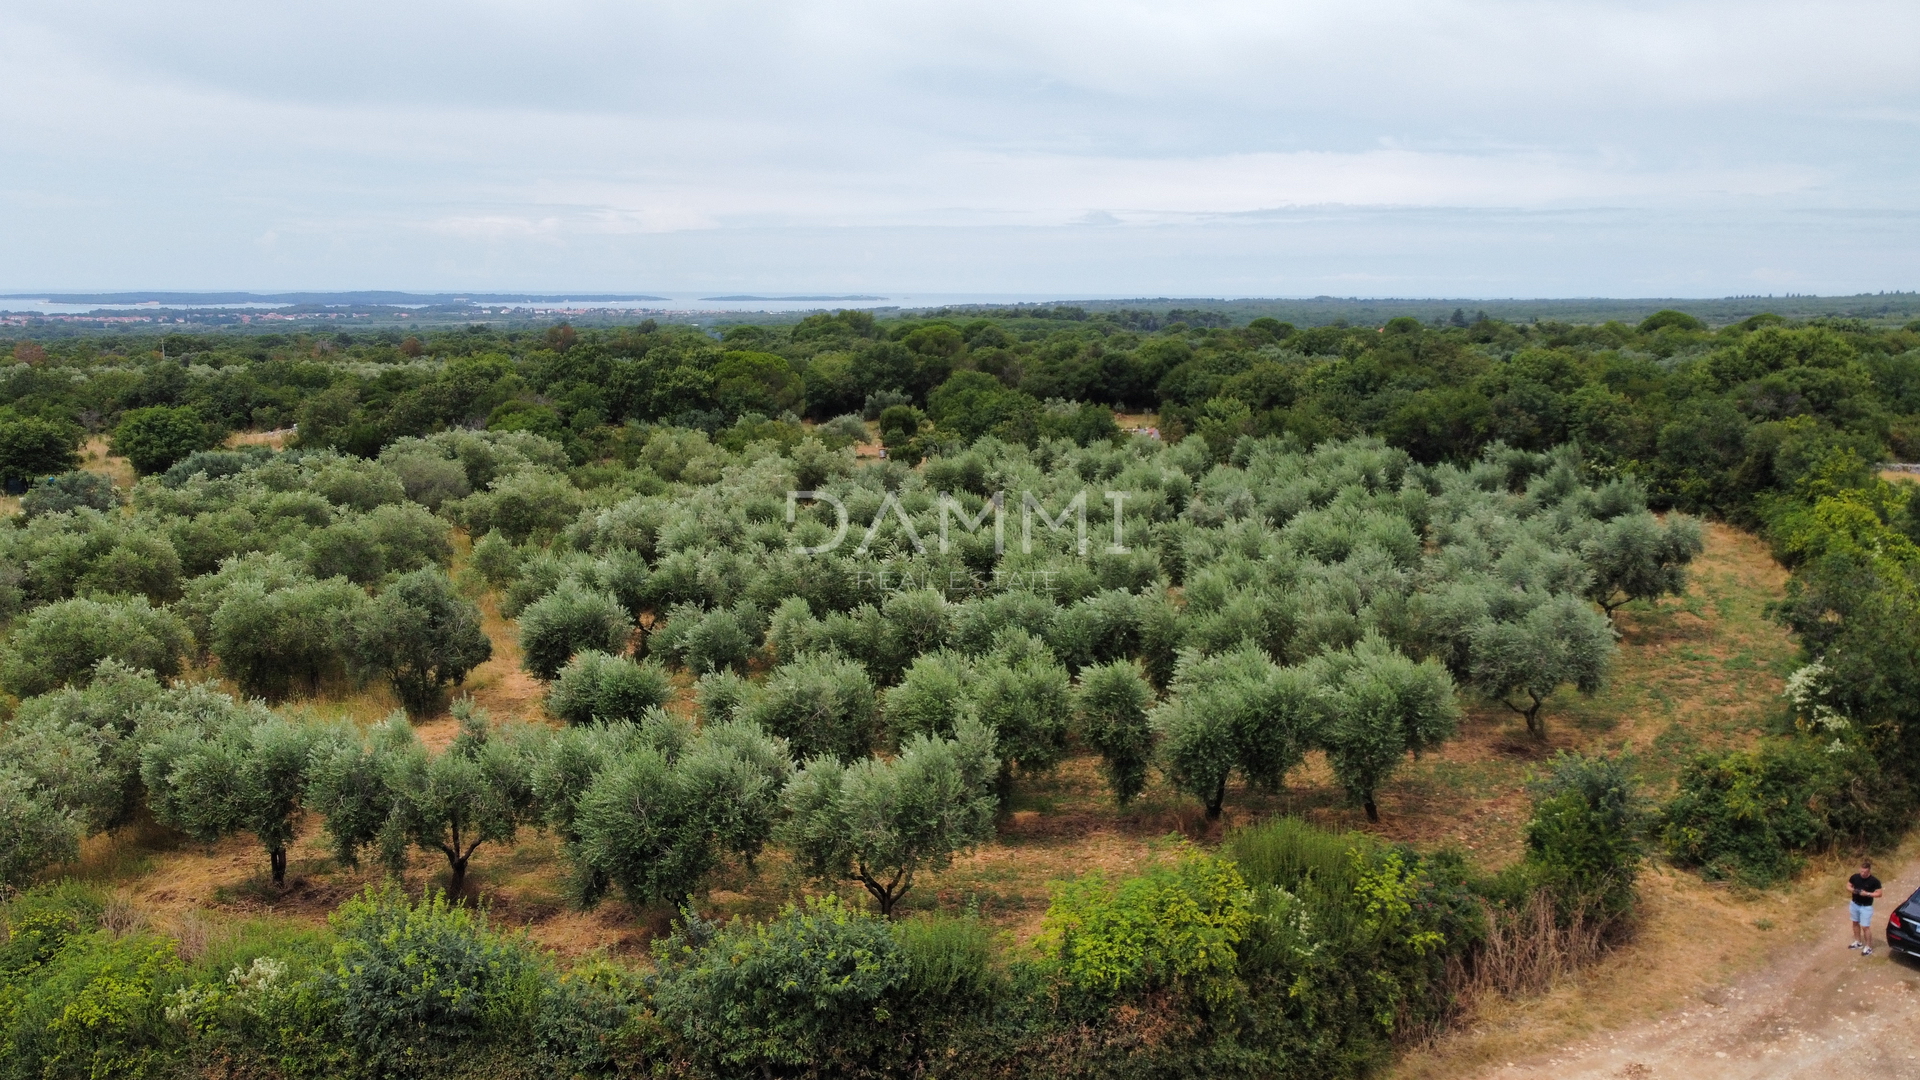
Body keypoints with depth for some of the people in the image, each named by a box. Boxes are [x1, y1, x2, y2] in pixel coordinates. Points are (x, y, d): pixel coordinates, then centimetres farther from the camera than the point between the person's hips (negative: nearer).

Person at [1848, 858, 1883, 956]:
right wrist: (1852, 890, -17)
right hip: (1854, 904, 5)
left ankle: (1868, 948, 11)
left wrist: (1867, 894, -26)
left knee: (1865, 927, -2)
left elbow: (1879, 893, -13)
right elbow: (1848, 886, 5)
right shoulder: (1855, 877, -8)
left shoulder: (1874, 881, -19)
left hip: (1866, 907, -5)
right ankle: (1858, 942, 36)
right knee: (1855, 923, 18)